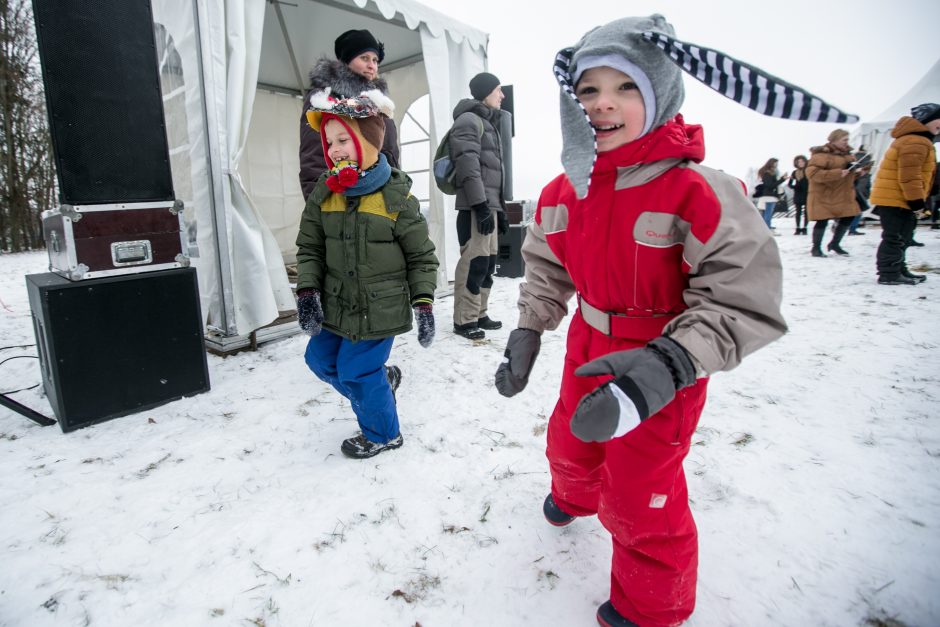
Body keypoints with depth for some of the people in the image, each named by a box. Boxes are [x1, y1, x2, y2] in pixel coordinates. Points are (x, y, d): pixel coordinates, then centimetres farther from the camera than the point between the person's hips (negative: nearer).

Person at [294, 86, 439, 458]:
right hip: (336, 306, 6)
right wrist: (307, 291, -6)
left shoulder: (396, 196, -13)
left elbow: (422, 257, -7)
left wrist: (423, 302, -12)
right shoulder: (323, 193, 0)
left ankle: (382, 434, 28)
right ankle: (381, 381, 42)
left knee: (358, 374, 1)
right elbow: (309, 248, 6)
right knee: (320, 359, 18)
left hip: (381, 311, -6)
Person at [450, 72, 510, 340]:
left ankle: (479, 314, 17)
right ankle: (464, 320, -6)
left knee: (488, 261, 9)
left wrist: (500, 208, 21)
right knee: (475, 261, -12)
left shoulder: (489, 124, 27)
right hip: (476, 204, -10)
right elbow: (468, 165, -15)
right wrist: (480, 204, -22)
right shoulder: (469, 120, -3)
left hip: (490, 204, 10)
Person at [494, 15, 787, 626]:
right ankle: (575, 494, 67)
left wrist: (668, 364, -39)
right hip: (589, 352, 6)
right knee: (570, 441, 28)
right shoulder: (563, 193, -5)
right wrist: (528, 331, -2)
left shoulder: (698, 192, -25)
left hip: (663, 367, -5)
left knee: (639, 500, 6)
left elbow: (746, 302, -25)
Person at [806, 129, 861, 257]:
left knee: (848, 218, 6)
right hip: (824, 195, -8)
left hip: (843, 195, 8)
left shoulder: (846, 154, 14)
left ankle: (834, 244, 25)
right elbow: (812, 172, -26)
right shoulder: (822, 154, -15)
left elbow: (850, 171, 26)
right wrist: (837, 173, -28)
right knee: (822, 221, -5)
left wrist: (857, 171, 2)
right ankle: (816, 248, 11)